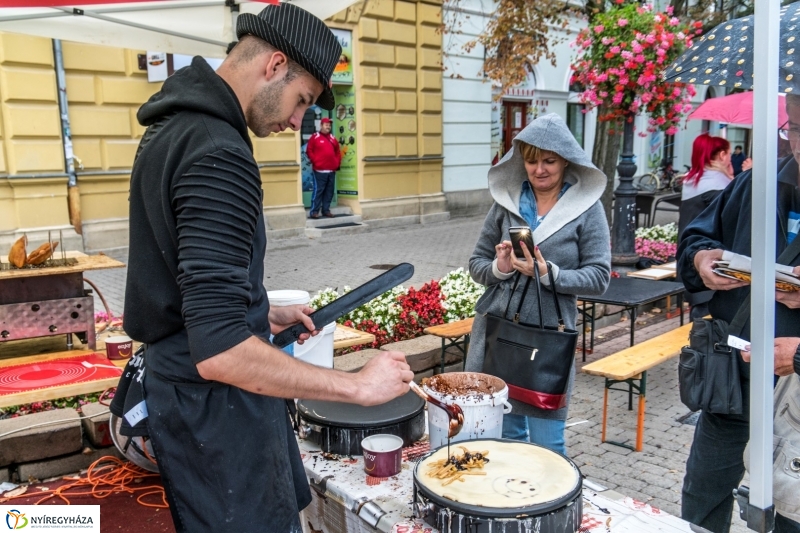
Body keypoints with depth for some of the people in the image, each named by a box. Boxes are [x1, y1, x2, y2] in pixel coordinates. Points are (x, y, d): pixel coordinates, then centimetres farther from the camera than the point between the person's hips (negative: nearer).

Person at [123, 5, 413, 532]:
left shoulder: (170, 127, 7)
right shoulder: (219, 154, -25)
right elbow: (218, 352, -30)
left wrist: (264, 313, 16)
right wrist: (357, 384, -23)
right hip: (215, 407, -10)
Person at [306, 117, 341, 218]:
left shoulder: (333, 138, 15)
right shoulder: (315, 137, -1)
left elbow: (338, 152, 22)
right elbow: (309, 151, -2)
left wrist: (337, 163, 12)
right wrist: (315, 161, -8)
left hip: (332, 170, 6)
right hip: (319, 170, -6)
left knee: (329, 191, 7)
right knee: (318, 190, -7)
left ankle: (326, 210, 15)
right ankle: (314, 211, -4)